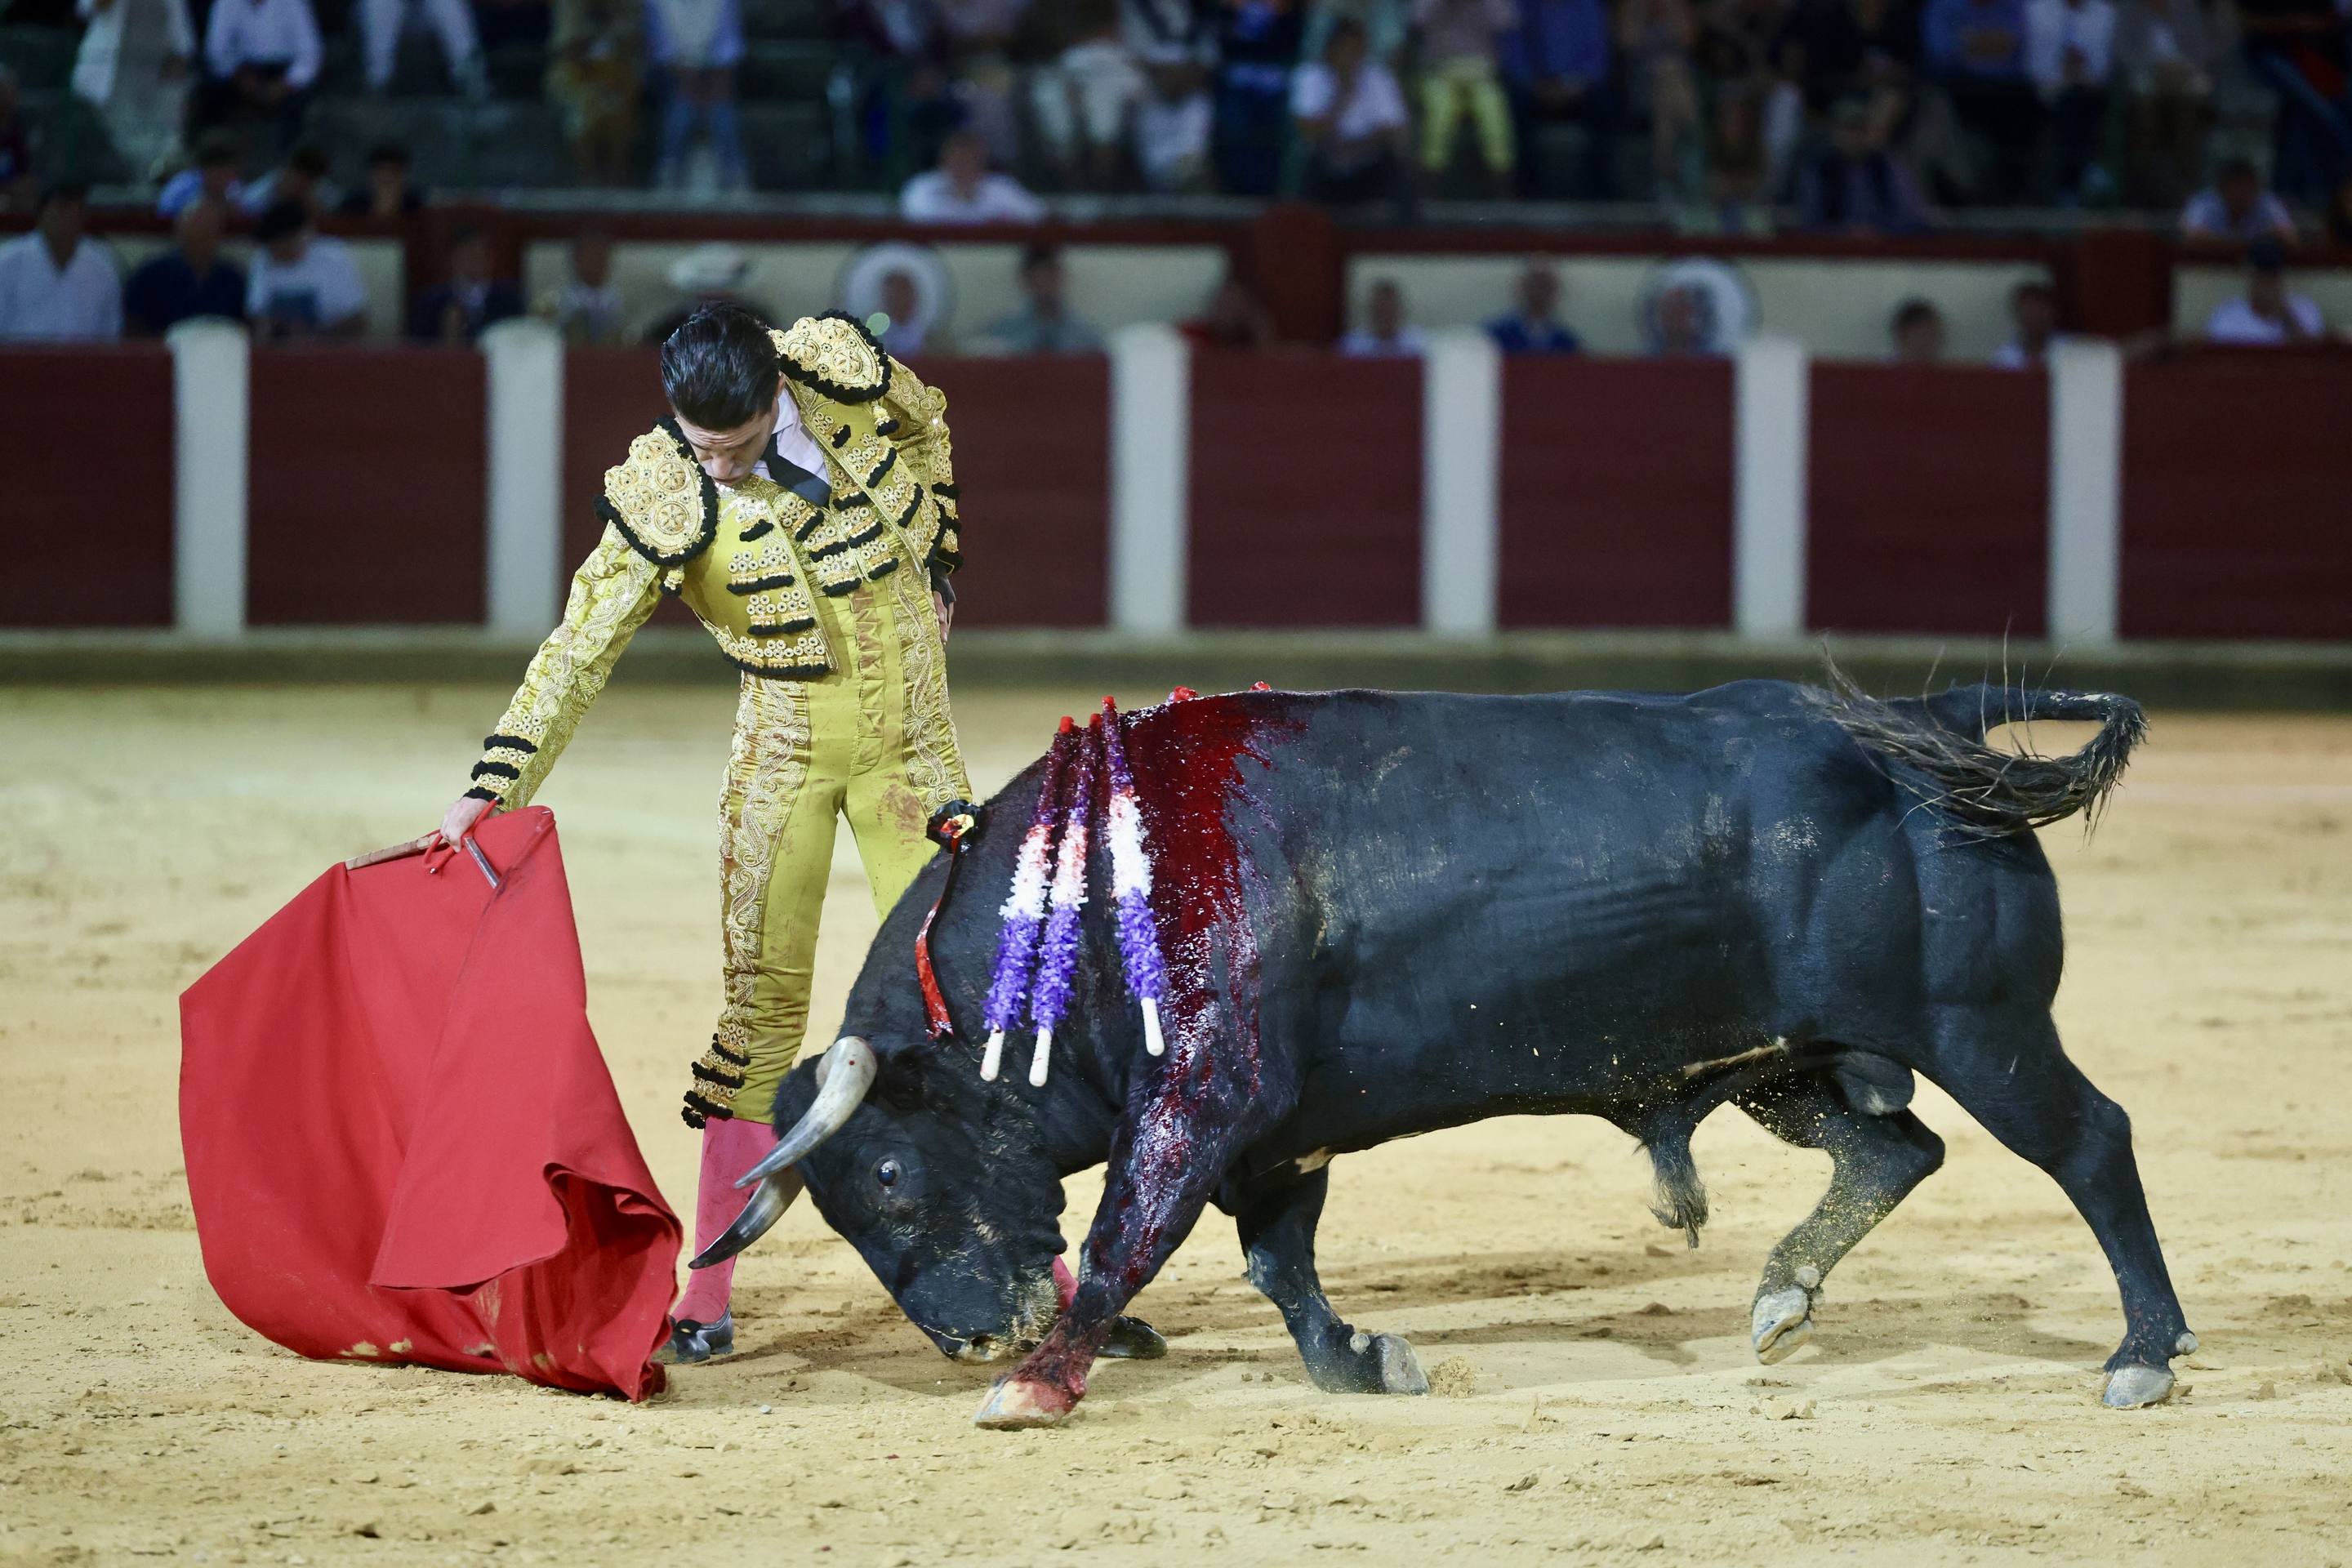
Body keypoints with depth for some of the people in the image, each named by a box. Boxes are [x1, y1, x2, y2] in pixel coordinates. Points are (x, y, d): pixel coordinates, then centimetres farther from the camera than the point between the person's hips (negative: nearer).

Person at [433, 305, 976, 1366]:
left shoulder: (842, 369, -12)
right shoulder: (668, 498, -18)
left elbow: (926, 432, 12)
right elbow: (581, 649, -18)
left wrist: (933, 569, 18)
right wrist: (493, 786, -26)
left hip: (911, 746, 1)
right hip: (785, 751, -1)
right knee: (763, 1002, -5)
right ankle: (709, 1299, -1)